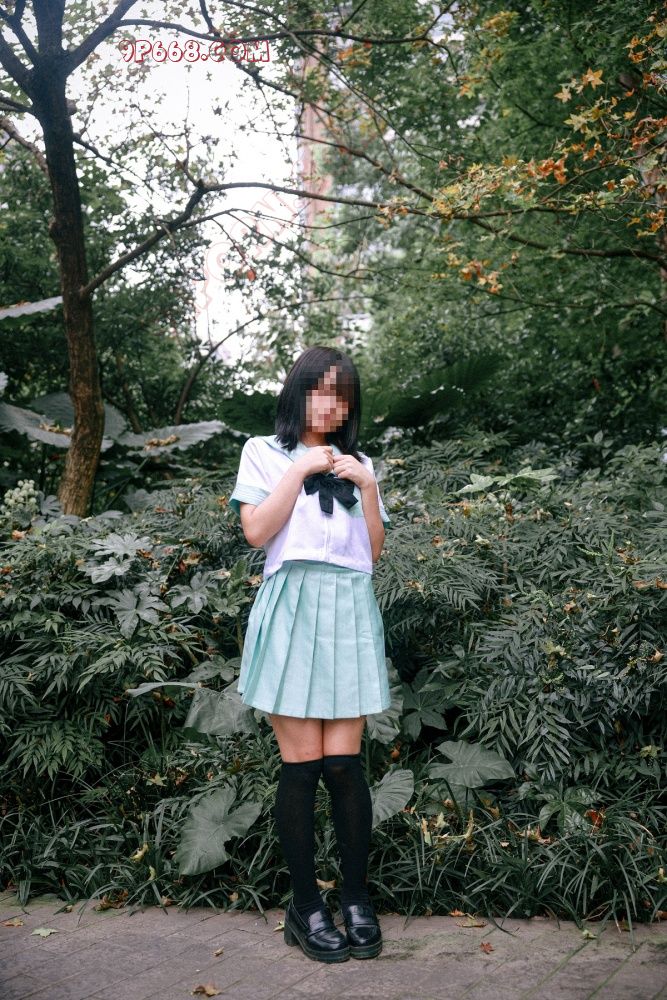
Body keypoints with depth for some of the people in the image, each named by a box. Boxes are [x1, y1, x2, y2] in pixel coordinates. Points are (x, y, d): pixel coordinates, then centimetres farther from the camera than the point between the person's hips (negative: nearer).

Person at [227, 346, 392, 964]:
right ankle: (305, 906, 7)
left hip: (350, 611, 3)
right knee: (302, 763, -3)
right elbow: (256, 531, -4)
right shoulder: (265, 452, 11)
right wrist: (301, 471, -5)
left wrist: (366, 486, 1)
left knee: (343, 763, -1)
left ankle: (357, 900, 9)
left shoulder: (357, 464, 20)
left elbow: (374, 550, 12)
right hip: (292, 606, -2)